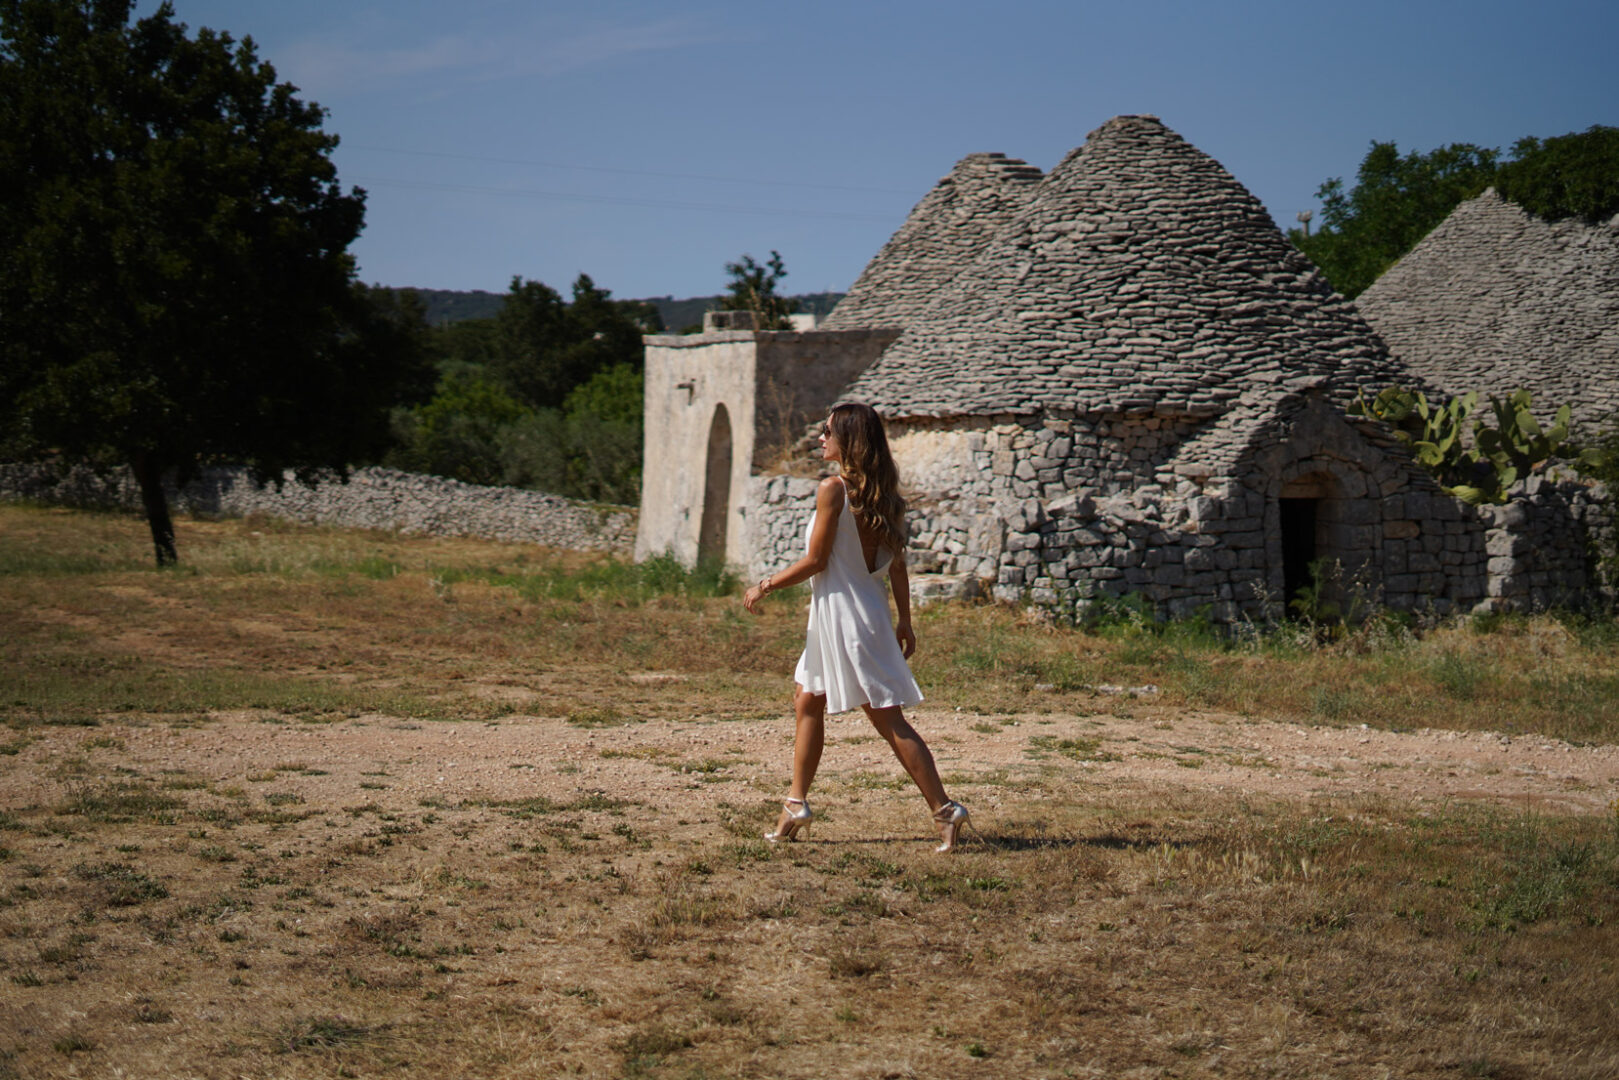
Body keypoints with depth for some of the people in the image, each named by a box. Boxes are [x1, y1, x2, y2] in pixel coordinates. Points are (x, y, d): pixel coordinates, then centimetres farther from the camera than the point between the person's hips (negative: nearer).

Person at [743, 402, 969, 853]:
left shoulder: (833, 488, -17)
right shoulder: (880, 493, 7)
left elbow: (815, 562, -16)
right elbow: (896, 563, 8)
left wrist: (764, 587, -4)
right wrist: (905, 621, 13)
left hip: (844, 609, -9)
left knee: (887, 718, -5)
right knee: (807, 702, 18)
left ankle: (943, 808, -5)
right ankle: (796, 804, 25)